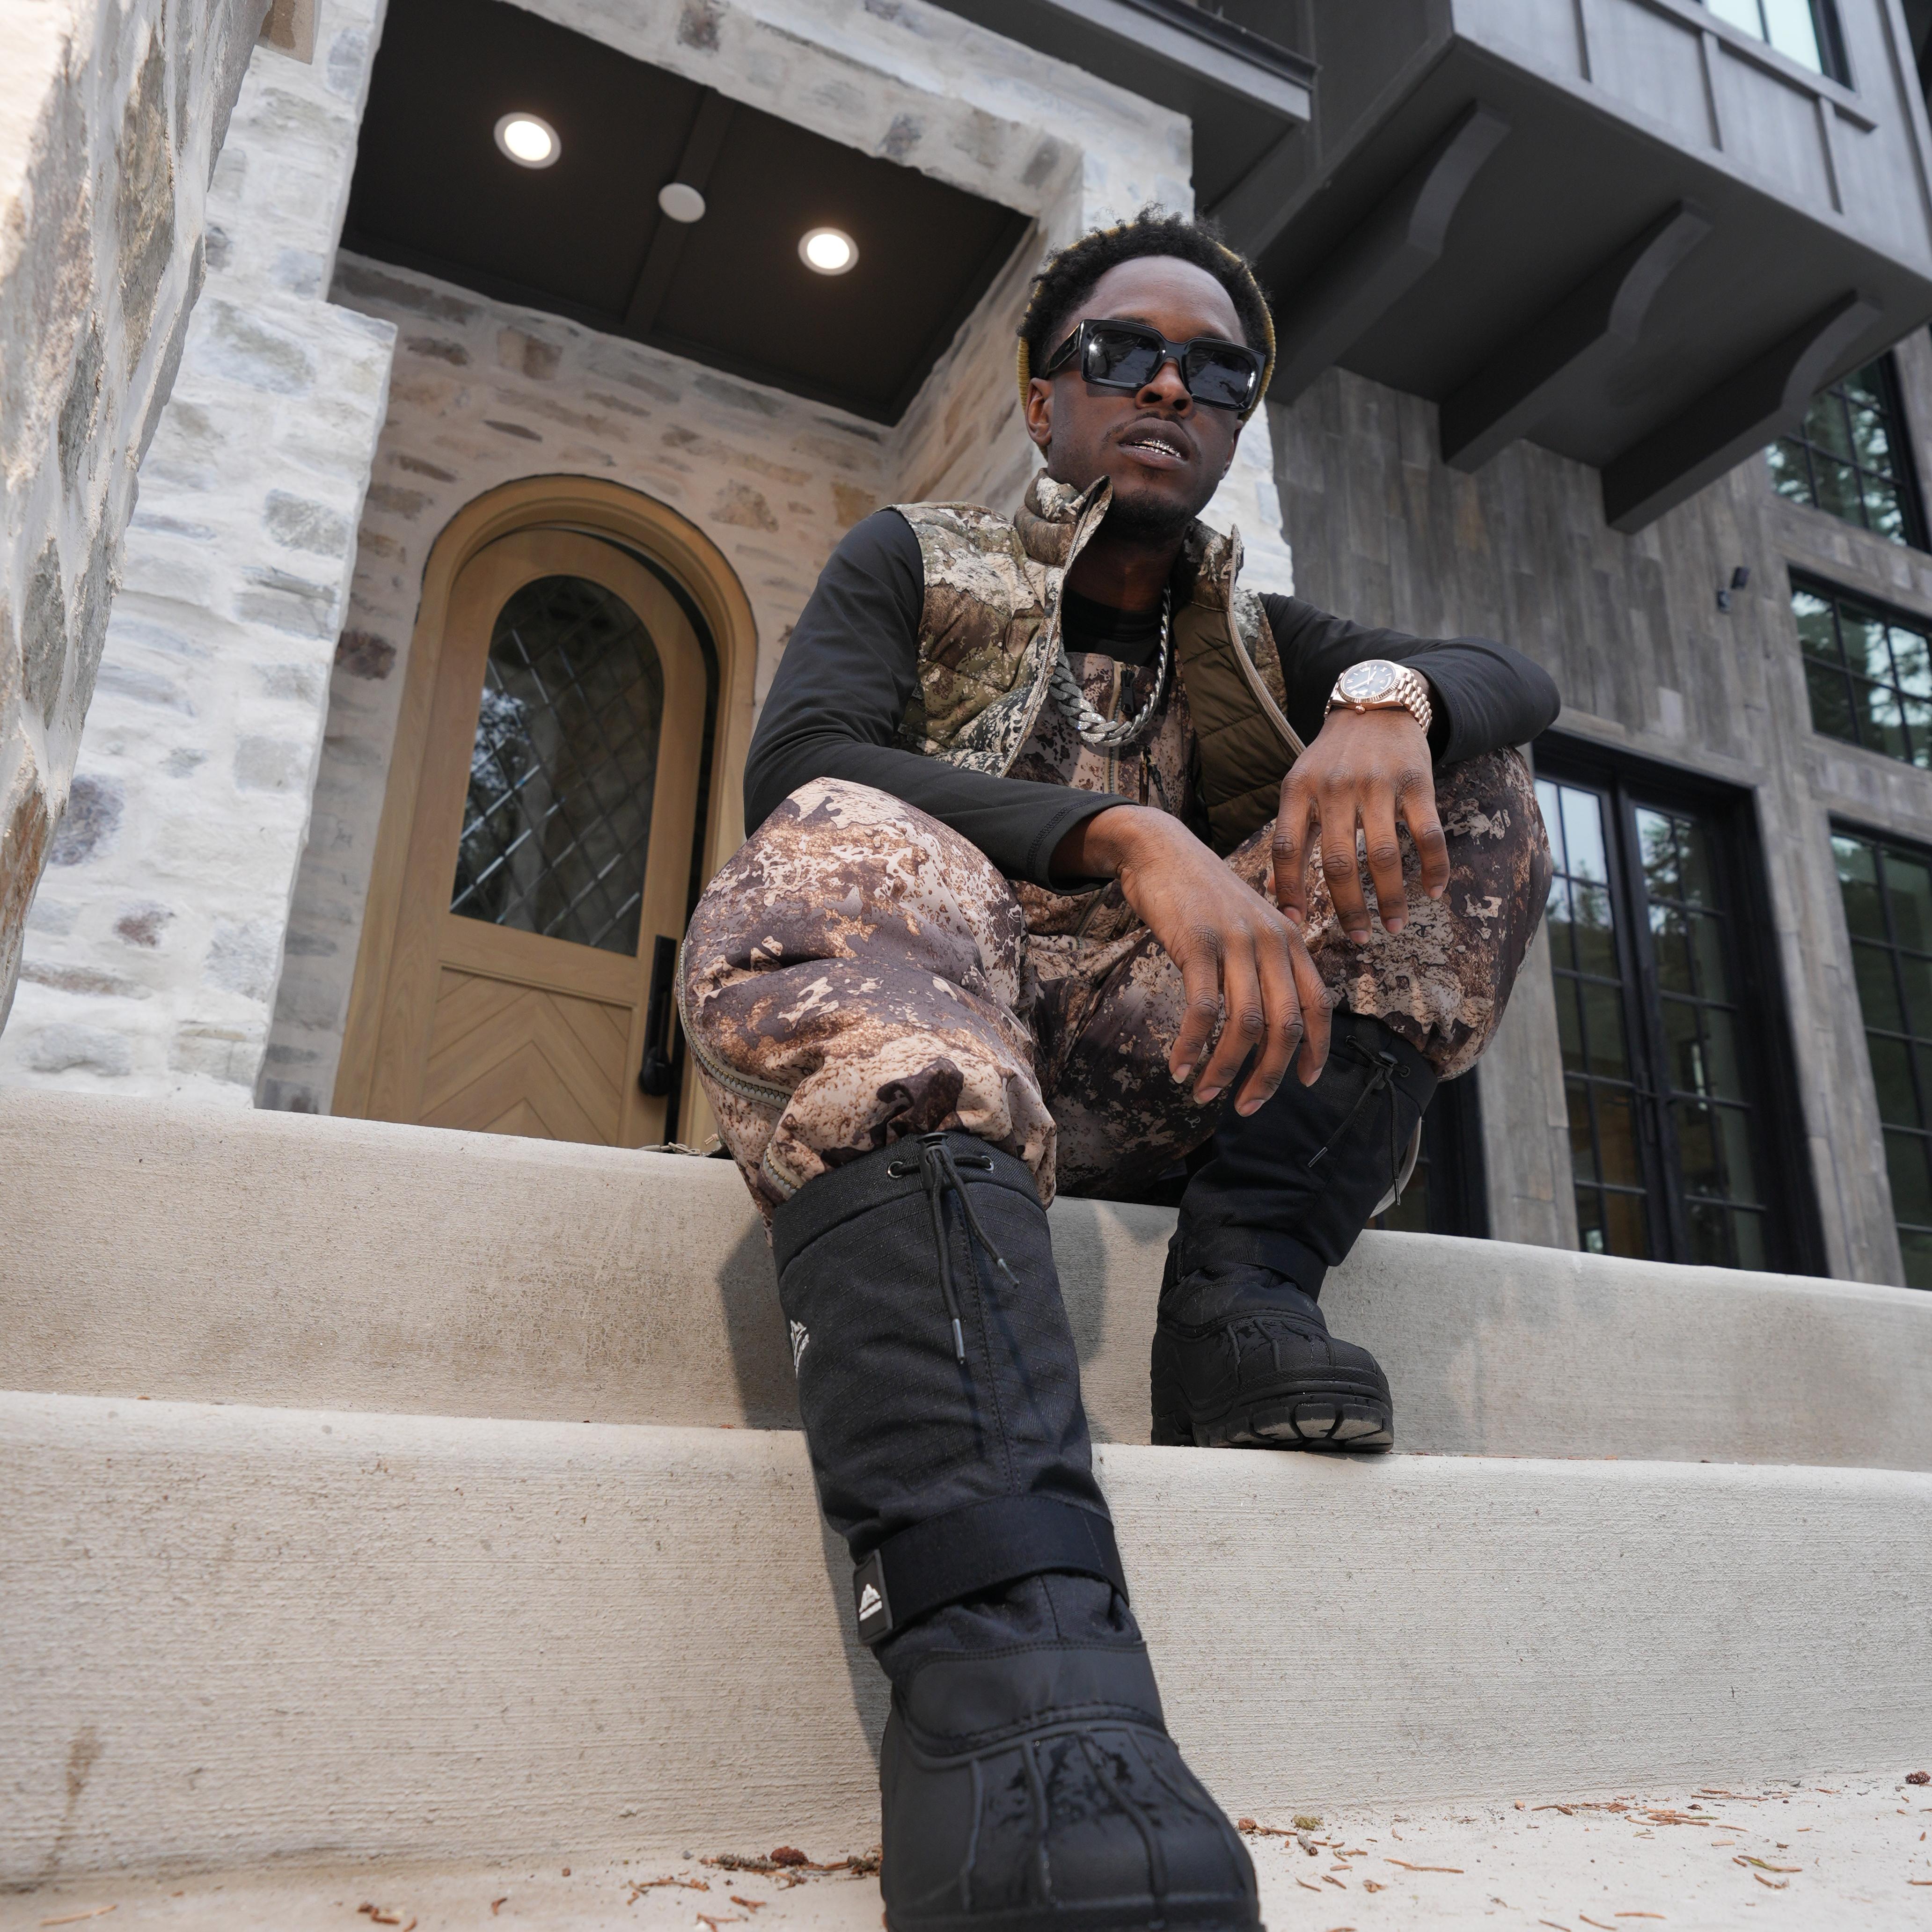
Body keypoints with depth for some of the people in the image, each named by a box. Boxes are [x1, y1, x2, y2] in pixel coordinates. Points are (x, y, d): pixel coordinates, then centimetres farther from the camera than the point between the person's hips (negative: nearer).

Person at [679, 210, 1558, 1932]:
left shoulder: (1255, 641, 24)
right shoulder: (915, 560, 13)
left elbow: (1515, 676, 10)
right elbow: (798, 760, -8)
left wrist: (1385, 692, -16)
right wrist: (1129, 836, -23)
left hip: (1144, 1066, 4)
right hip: (919, 1025, -3)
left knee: (1472, 799, -3)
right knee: (837, 860, -34)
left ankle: (1243, 1288, -20)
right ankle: (1011, 1654, -51)